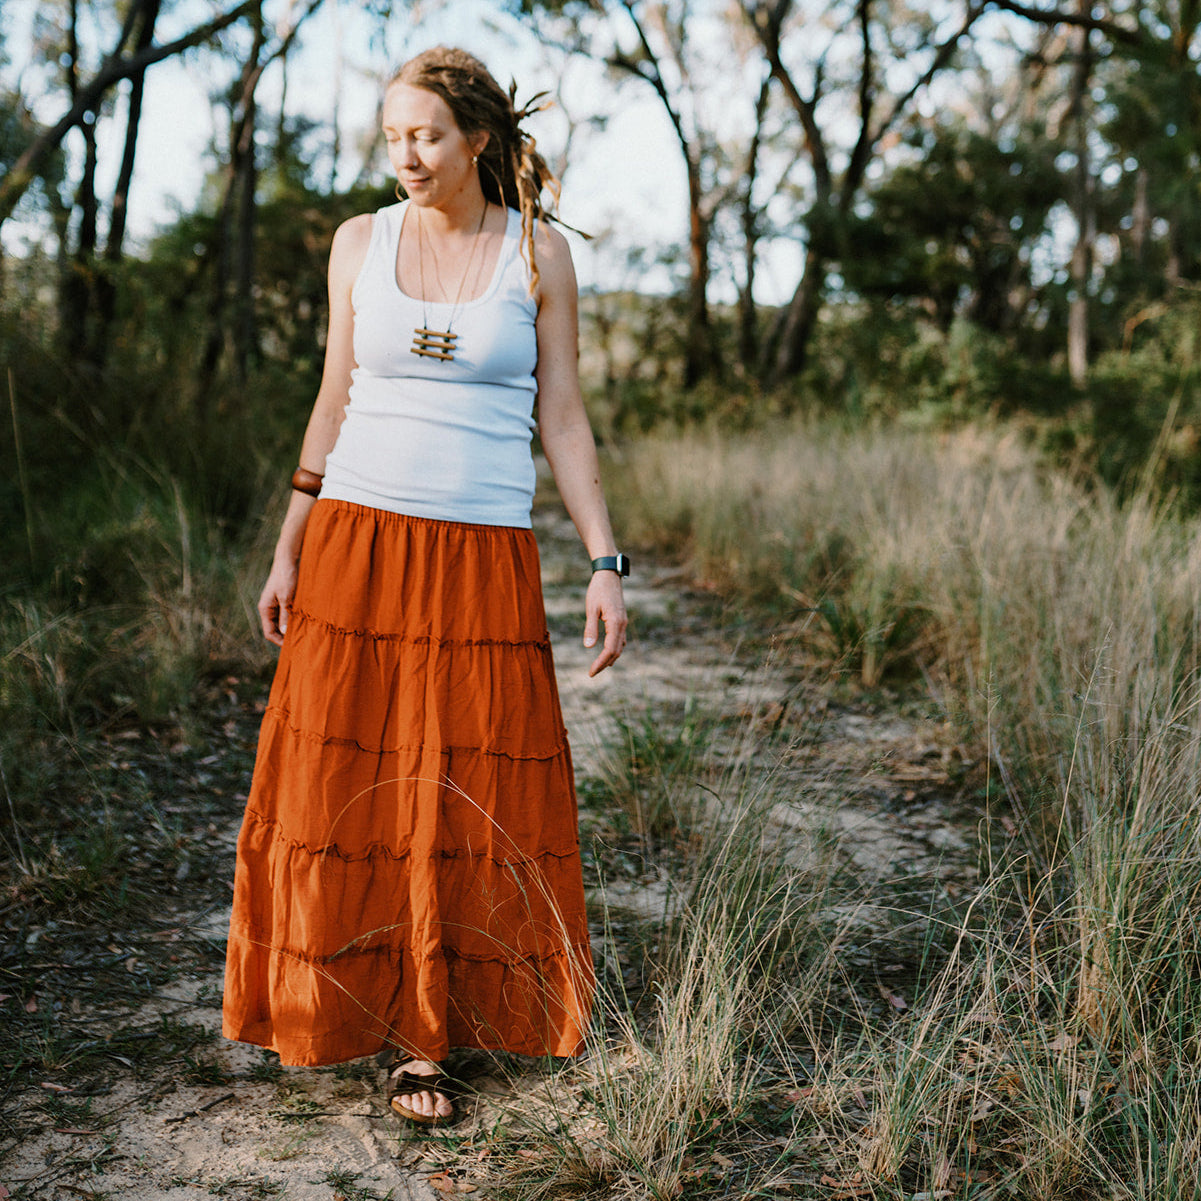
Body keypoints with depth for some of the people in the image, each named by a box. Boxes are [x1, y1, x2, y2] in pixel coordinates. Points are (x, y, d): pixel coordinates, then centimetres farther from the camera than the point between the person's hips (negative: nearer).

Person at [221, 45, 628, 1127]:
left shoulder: (539, 253, 3)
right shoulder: (361, 243, 7)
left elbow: (562, 417, 2)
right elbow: (335, 402, 10)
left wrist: (606, 564, -5)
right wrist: (287, 552, 7)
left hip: (484, 561, -1)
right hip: (357, 544, 2)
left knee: (470, 793, 2)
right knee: (348, 786, 3)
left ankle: (423, 1033, 18)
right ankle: (379, 1015, 22)